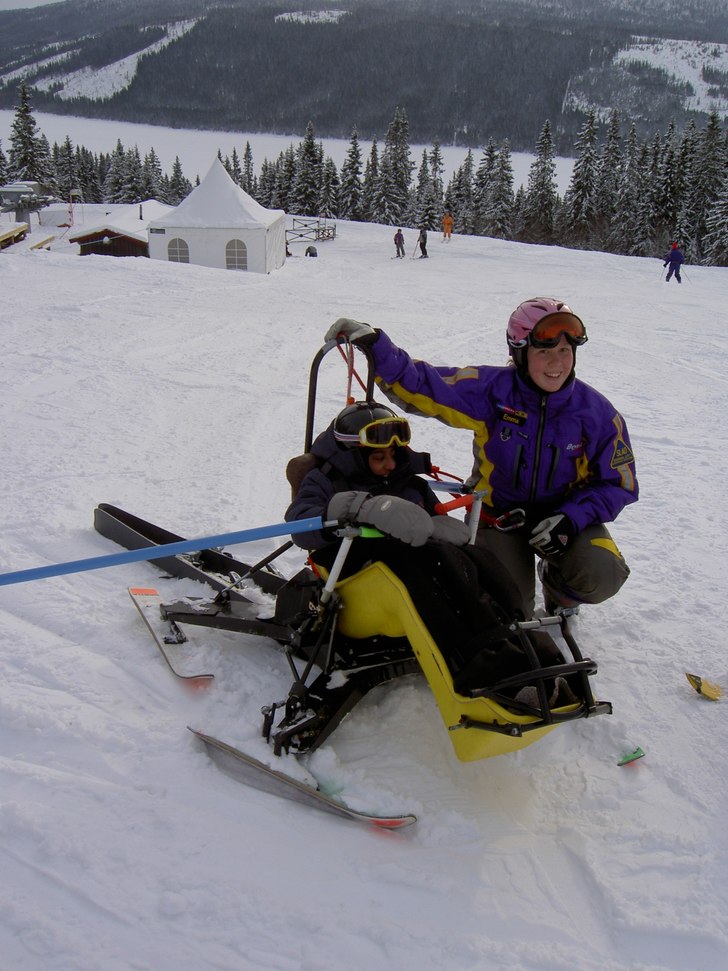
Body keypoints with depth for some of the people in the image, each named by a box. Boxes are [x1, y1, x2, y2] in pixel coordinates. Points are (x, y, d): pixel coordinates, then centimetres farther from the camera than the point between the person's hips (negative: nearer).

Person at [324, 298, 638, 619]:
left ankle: (557, 585, 12)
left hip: (564, 515, 1)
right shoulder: (491, 389, -17)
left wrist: (570, 519, -20)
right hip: (499, 514, -1)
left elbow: (619, 483, -5)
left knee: (602, 578, -26)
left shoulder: (596, 411, -13)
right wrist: (374, 345, -32)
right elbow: (419, 385, -17)